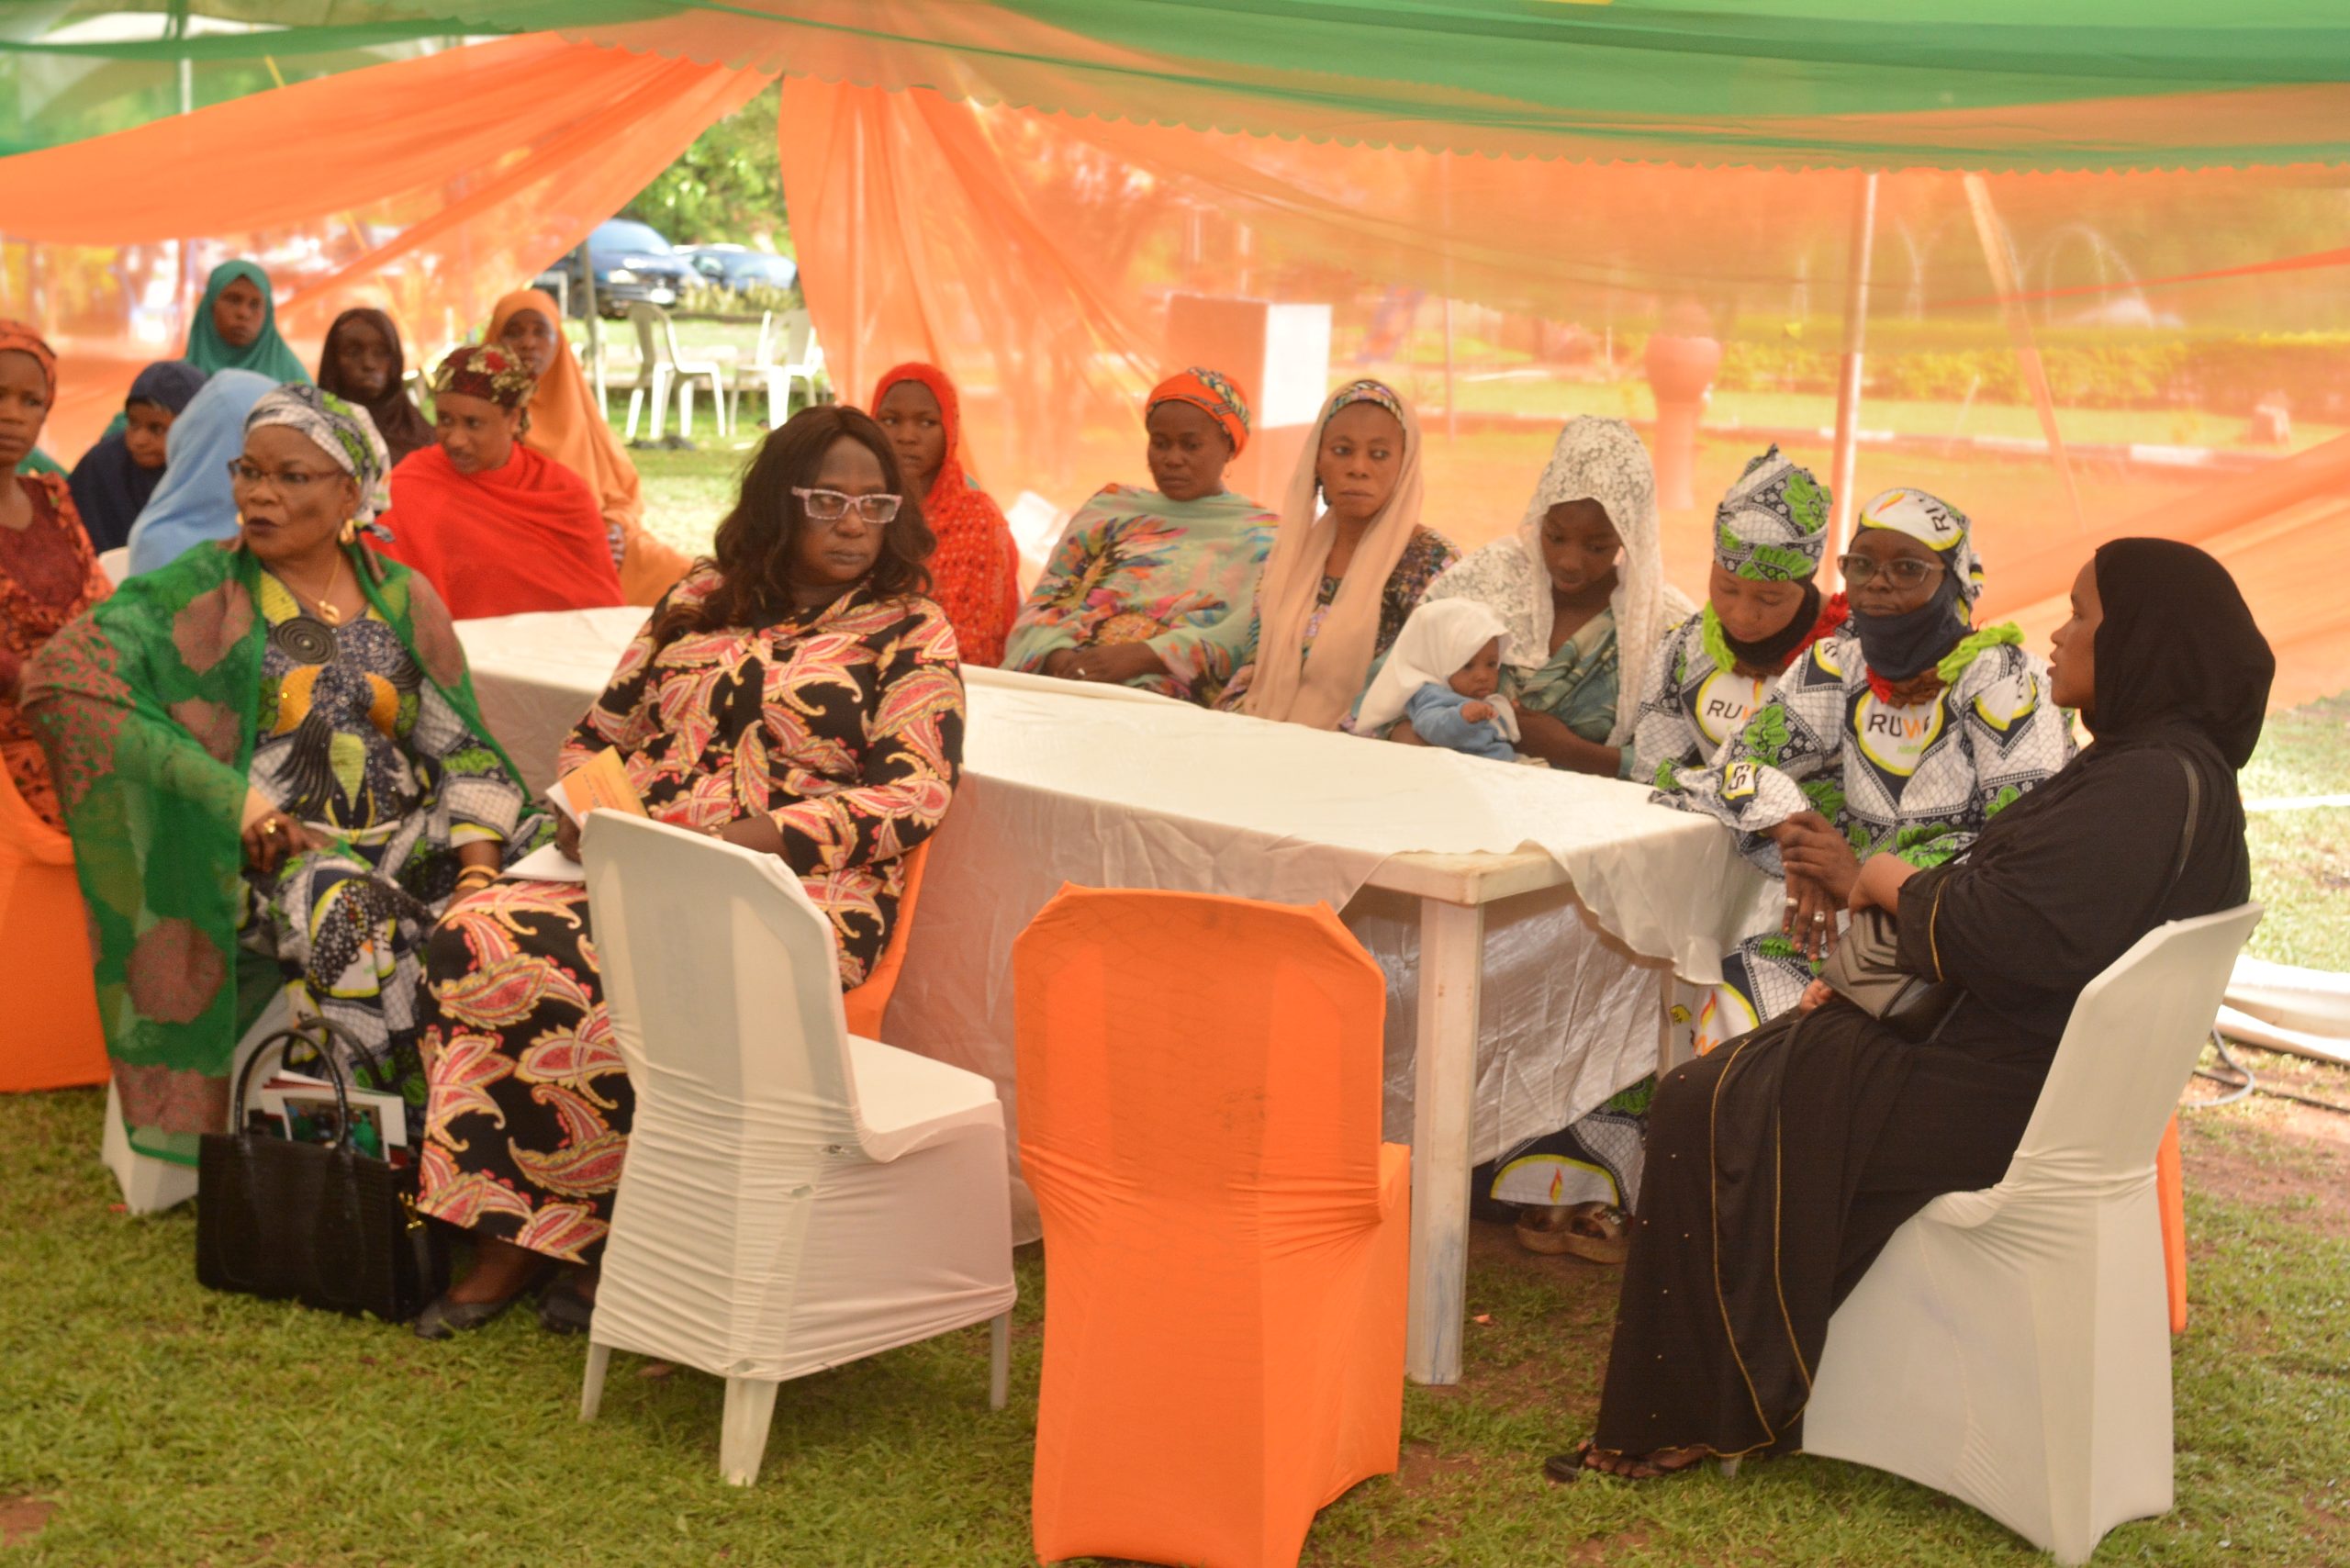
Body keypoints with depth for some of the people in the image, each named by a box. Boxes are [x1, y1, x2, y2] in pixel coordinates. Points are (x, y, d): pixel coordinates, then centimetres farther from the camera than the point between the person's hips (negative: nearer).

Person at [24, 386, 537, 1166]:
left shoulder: (401, 598, 14)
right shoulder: (203, 591, 2)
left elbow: (462, 750, 12)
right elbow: (63, 678, -13)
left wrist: (480, 870, -9)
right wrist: (245, 807, -20)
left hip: (403, 841, 4)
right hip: (266, 859, -4)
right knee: (353, 916, -36)